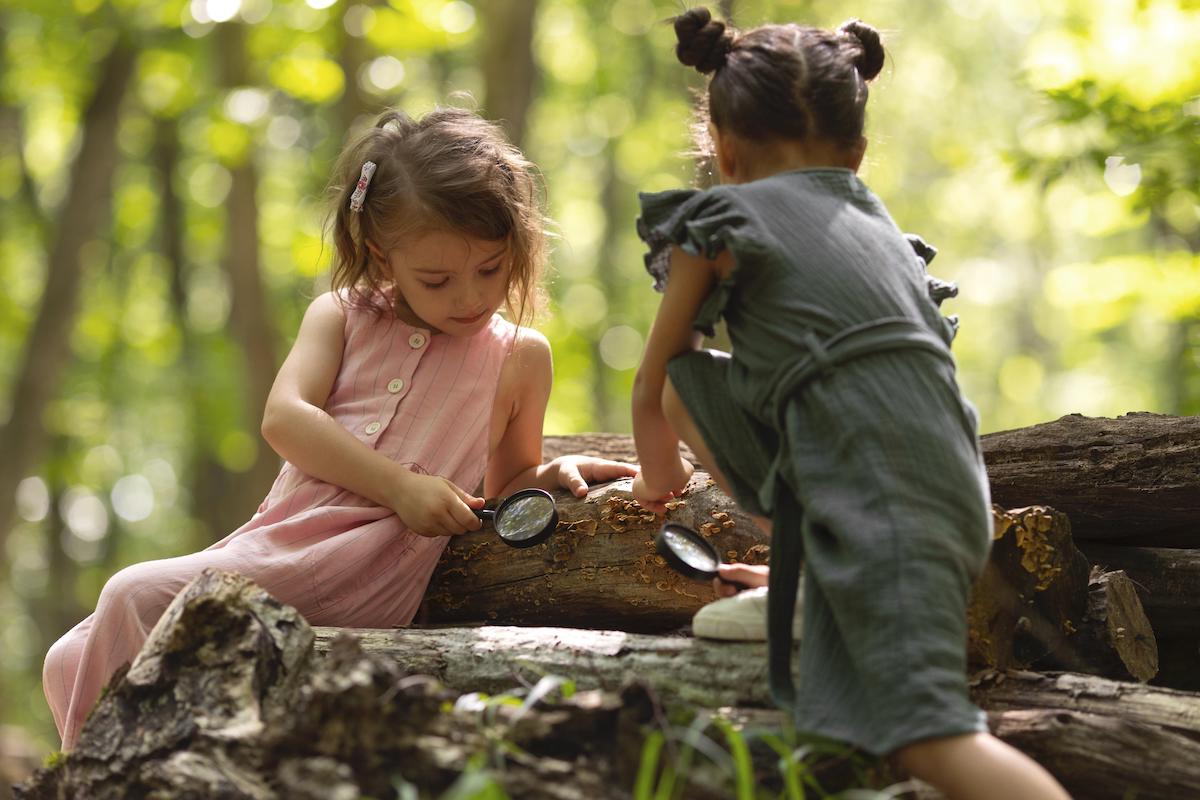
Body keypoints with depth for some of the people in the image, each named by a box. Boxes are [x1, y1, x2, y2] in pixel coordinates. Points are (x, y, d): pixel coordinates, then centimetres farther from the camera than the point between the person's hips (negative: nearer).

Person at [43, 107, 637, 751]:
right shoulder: (340, 318, 14)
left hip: (363, 570, -5)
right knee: (73, 663, 1)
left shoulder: (520, 357, 11)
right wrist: (400, 485, -14)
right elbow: (284, 418, -3)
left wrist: (553, 475, 0)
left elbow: (504, 490, 23)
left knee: (138, 595, -24)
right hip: (273, 539, 5)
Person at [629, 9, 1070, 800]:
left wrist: (660, 478, 41)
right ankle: (801, 578, 13)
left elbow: (649, 386, 20)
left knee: (929, 733, -15)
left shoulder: (722, 218, 9)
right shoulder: (881, 223, 28)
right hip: (955, 491, 8)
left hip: (876, 494, -7)